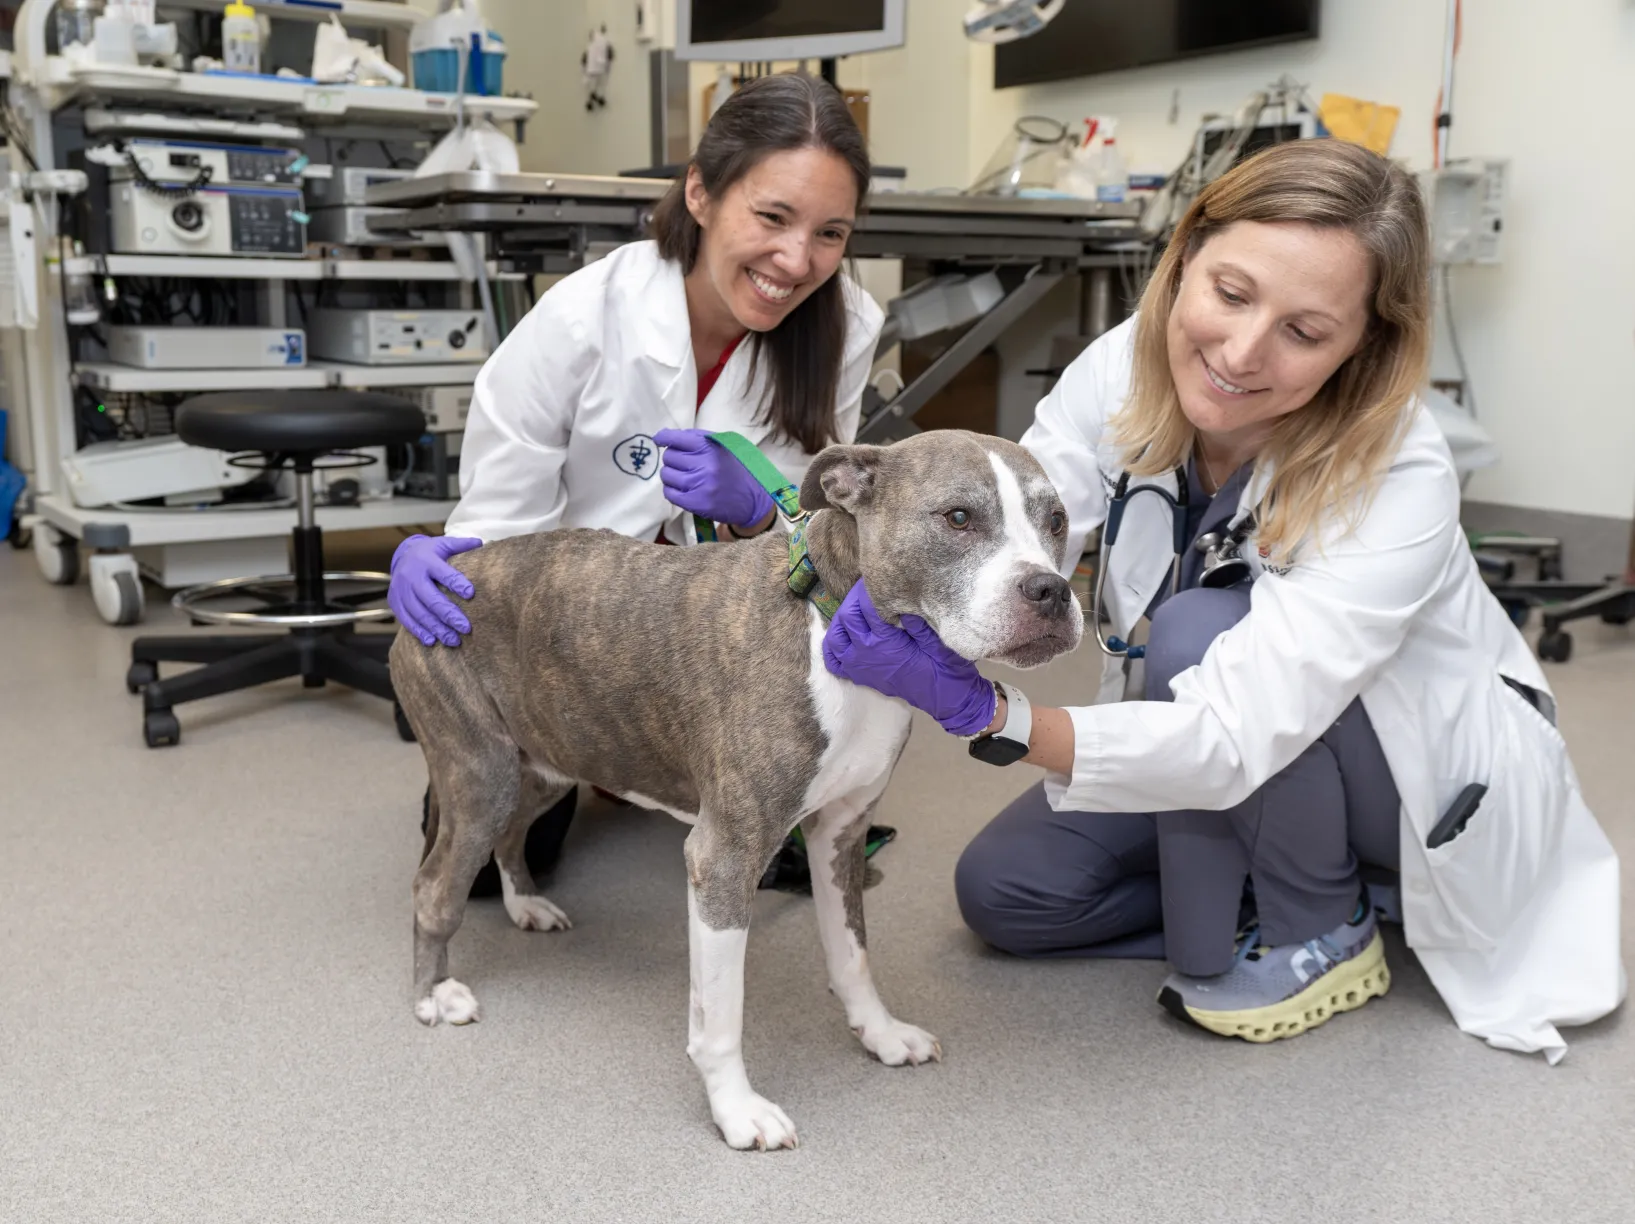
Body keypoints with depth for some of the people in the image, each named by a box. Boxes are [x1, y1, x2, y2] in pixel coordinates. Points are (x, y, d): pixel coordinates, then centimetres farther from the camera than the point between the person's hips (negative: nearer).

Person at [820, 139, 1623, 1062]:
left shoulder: (1398, 484, -35)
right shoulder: (1122, 372, -20)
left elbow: (1235, 739, -42)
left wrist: (991, 715, -55)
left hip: (1433, 776, -4)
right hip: (1202, 751, 5)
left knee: (1196, 631, -33)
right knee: (1002, 889, -8)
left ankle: (1321, 927, -8)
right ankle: (1309, 870, 6)